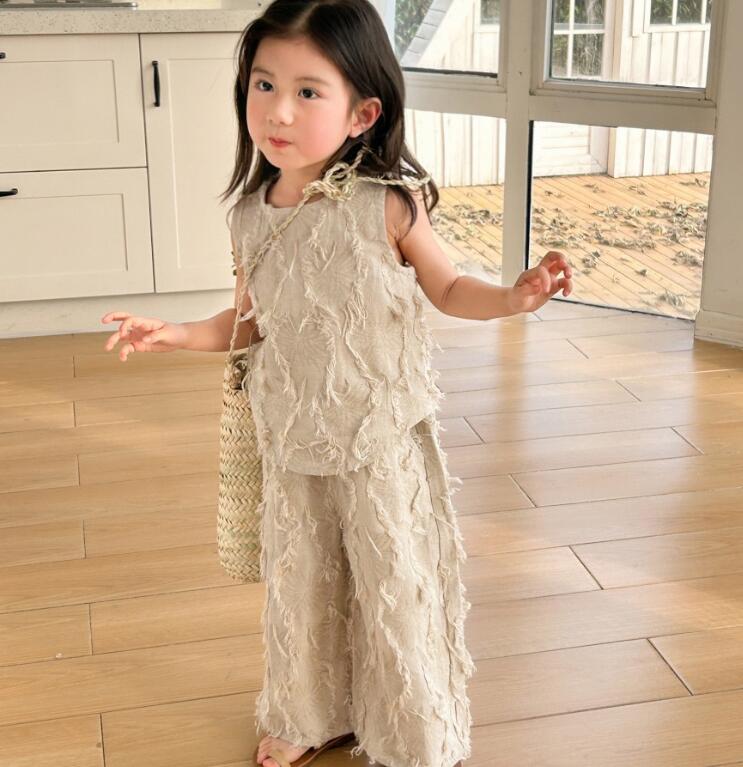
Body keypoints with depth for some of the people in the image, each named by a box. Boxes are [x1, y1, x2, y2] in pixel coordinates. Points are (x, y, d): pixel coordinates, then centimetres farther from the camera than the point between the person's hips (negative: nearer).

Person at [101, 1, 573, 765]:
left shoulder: (389, 205, -16)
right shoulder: (251, 217, -5)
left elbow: (447, 288, -2)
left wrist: (513, 296, -19)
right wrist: (177, 334, -4)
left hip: (382, 439, -3)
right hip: (292, 441, 4)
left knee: (395, 589, 8)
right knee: (297, 586, 18)